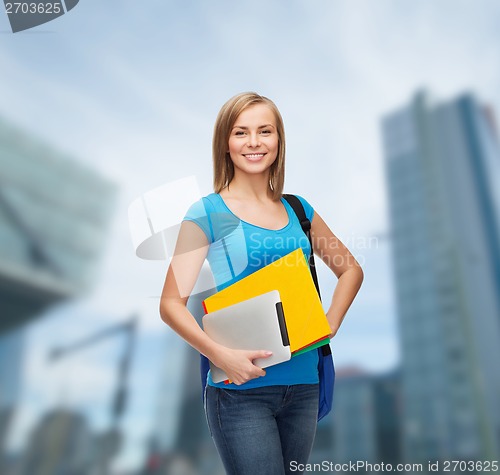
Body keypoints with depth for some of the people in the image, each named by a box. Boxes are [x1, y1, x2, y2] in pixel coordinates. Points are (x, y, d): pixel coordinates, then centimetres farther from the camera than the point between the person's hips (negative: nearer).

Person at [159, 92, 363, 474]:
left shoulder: (298, 210, 6)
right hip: (241, 389, -5)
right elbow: (171, 304, -10)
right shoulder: (207, 213, -6)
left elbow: (351, 269, 17)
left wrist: (332, 322, 3)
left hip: (303, 383, 5)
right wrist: (220, 354, -22)